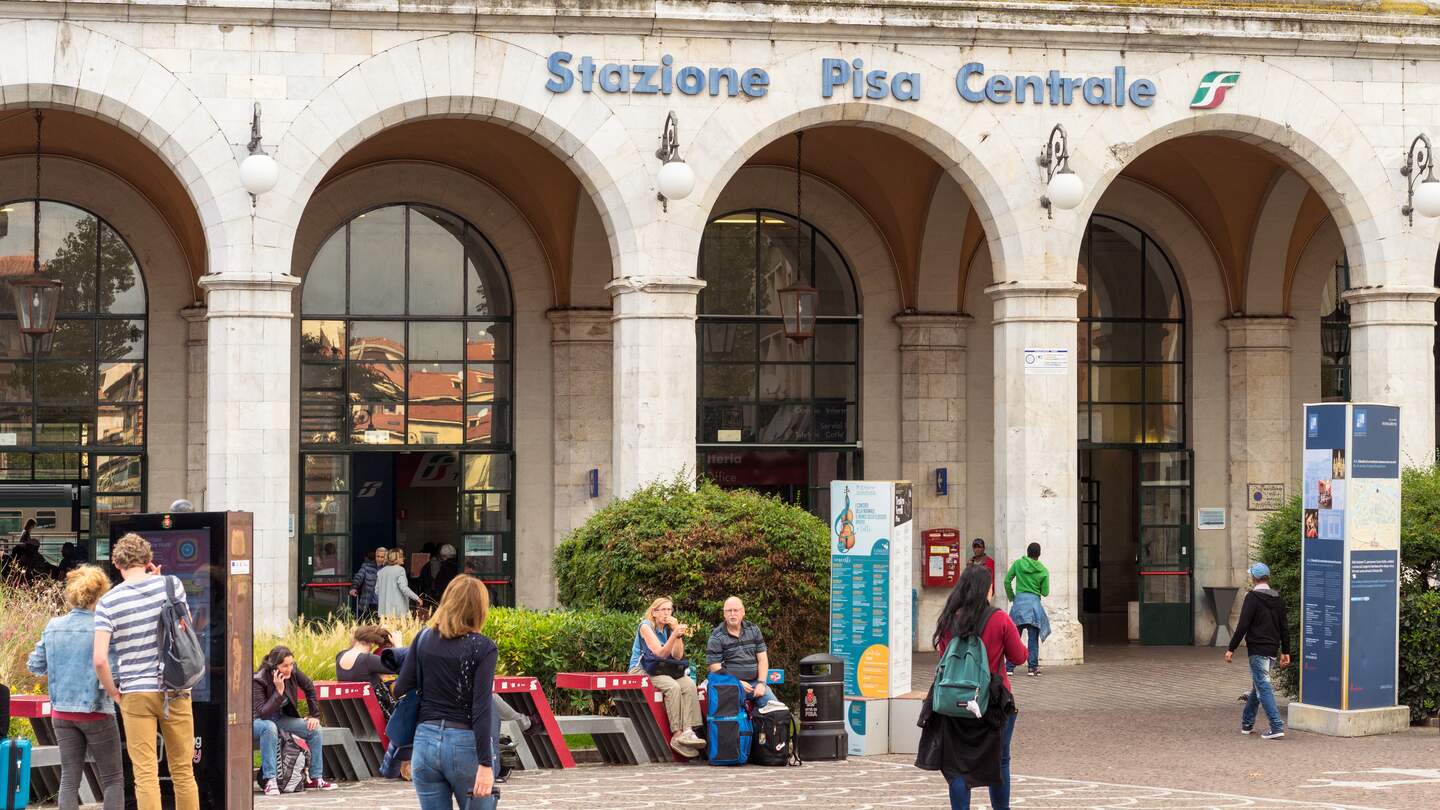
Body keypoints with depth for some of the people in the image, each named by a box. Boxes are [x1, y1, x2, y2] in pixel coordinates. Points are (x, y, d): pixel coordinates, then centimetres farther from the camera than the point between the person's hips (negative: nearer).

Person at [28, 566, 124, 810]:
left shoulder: (52, 627, 1)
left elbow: (35, 666, 8)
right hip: (96, 712, -5)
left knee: (69, 778, 8)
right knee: (112, 779, 4)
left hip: (62, 713, 5)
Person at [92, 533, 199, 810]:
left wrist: (113, 692, 3)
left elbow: (99, 659, -14)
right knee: (183, 771, 11)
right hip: (176, 691, 2)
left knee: (146, 774, -1)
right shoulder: (172, 585, -2)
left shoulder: (108, 602, -6)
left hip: (135, 694, -2)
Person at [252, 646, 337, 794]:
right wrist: (279, 692, -40)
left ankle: (316, 779, -1)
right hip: (257, 722, -6)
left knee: (314, 729, -10)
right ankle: (270, 782, -39)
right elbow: (262, 713, -35)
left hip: (281, 718, 6)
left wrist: (314, 715, 3)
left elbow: (309, 688, 5)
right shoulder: (258, 681, -28)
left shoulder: (293, 671, -13)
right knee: (269, 728, -40)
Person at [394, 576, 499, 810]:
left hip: (426, 741, 4)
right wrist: (485, 764, -17)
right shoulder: (482, 648, -9)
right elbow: (482, 709, -15)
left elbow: (400, 690, 4)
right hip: (466, 744, -4)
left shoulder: (424, 639, 4)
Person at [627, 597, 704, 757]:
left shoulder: (669, 628, 12)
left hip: (662, 670, 6)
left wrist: (678, 633, -8)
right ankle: (677, 734, -32)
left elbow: (678, 656, 1)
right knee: (673, 687, -32)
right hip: (641, 670, -6)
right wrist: (674, 635, -30)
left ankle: (688, 731, -33)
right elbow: (660, 653, -18)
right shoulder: (646, 626, -8)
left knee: (689, 684, -22)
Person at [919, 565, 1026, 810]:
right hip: (993, 702, -2)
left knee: (958, 765, 6)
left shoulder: (949, 620, -3)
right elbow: (1019, 657, -1)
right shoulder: (1000, 620, -11)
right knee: (999, 761, 14)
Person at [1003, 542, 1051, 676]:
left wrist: (1011, 598, 13)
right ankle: (1033, 667, 3)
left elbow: (1007, 581, 1)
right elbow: (1045, 593, 3)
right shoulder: (1043, 571, 1)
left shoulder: (1018, 564, 2)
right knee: (1033, 639, 5)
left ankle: (1010, 667, 3)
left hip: (1019, 600, 1)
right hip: (1034, 602, -1)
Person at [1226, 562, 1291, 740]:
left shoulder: (1252, 597, -11)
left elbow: (1243, 625, -15)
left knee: (1263, 687, -8)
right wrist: (1285, 652, 17)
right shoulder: (1278, 599, 11)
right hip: (1272, 651, 8)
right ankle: (1247, 723, 29)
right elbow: (1284, 627, 13)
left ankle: (1277, 727, -16)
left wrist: (1231, 649, -11)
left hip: (1257, 650, -8)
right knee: (1257, 686, 19)